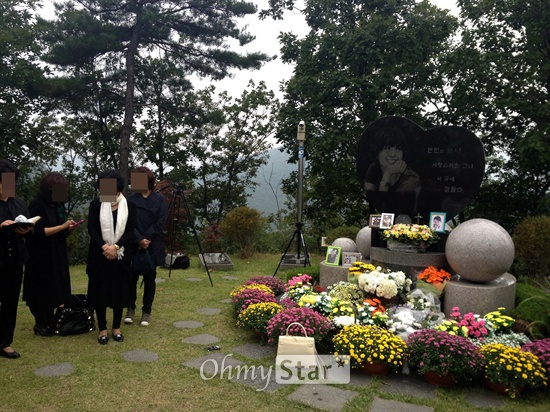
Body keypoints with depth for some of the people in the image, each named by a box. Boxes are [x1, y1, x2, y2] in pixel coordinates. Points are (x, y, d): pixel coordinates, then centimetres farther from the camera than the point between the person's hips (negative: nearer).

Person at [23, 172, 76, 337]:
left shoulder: (59, 204, 7)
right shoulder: (36, 205, -14)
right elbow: (39, 231, -20)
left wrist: (68, 227, -7)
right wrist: (63, 226, -22)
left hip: (58, 255, 7)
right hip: (40, 256, -7)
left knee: (55, 289, 10)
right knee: (41, 290, 3)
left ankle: (50, 322, 22)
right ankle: (40, 324, 17)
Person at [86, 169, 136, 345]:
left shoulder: (129, 206, 1)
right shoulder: (96, 204, 1)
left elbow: (130, 231, -5)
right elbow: (92, 229, -5)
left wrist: (115, 247, -18)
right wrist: (104, 247, -19)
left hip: (120, 256, 0)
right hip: (100, 255, 0)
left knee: (119, 291, 6)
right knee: (100, 291, 4)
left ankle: (116, 328, 19)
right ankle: (102, 329, 16)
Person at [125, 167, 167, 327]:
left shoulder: (160, 200, 2)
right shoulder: (131, 200, 4)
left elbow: (161, 222, -6)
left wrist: (146, 238, -14)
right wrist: (139, 240, -17)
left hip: (152, 246, -1)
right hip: (133, 246, 1)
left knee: (149, 279, 7)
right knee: (132, 278, 6)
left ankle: (146, 311, 18)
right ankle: (130, 309, 23)